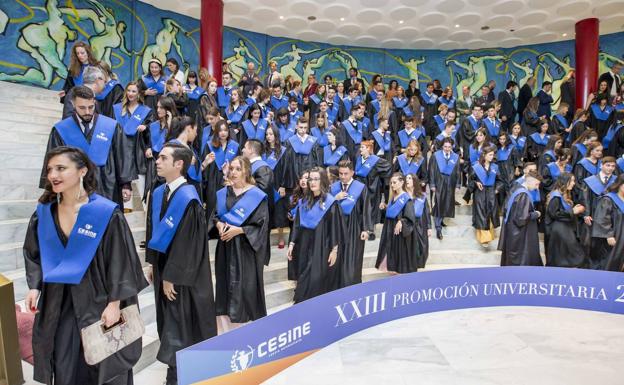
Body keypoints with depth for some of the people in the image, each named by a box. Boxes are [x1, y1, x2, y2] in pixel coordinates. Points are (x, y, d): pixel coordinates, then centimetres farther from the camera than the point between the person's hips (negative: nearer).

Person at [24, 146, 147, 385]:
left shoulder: (107, 213, -16)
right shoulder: (44, 213, 0)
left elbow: (121, 262, -14)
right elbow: (34, 254, 12)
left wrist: (114, 303, -16)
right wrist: (34, 286, -2)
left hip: (98, 302, -4)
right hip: (58, 304, 4)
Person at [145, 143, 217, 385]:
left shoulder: (188, 198, -22)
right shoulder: (158, 193, 3)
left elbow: (184, 242, -22)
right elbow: (152, 229, 11)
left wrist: (171, 276, -17)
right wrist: (153, 263, 9)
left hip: (182, 274, -8)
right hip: (163, 265, 8)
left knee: (180, 322, 5)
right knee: (169, 318, 20)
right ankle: (176, 363, 39)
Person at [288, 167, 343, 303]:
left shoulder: (330, 203, -10)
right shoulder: (304, 202, 7)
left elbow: (335, 228, -11)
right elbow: (297, 224, 9)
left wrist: (334, 250, -13)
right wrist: (292, 243, 4)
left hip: (322, 248, -6)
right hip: (305, 247, 6)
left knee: (317, 280, -3)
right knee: (304, 279, 14)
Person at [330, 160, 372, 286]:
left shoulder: (361, 188, -6)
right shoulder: (333, 187, 4)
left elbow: (366, 209, -7)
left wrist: (366, 229, -12)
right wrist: (335, 199, -14)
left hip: (354, 228, -3)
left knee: (351, 261, 1)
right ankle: (337, 286, 24)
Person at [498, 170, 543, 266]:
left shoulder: (518, 190, 6)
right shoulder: (524, 195, -23)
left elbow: (507, 209, 14)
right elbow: (522, 217, -27)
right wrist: (535, 214, -10)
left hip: (513, 232, 10)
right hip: (519, 236, -10)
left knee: (512, 260, 20)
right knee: (520, 261, 3)